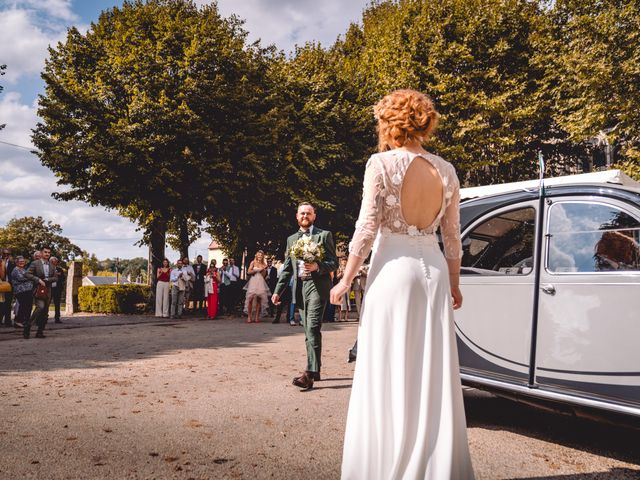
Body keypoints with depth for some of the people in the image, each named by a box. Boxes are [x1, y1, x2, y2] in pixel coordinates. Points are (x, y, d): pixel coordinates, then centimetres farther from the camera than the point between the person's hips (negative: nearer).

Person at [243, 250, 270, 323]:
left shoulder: (264, 264, 15)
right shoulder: (253, 262, 9)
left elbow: (264, 275, 10)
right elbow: (249, 272, -1)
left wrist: (264, 269, -6)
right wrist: (257, 270, -6)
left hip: (261, 282, 3)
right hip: (253, 281, -2)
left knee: (259, 299, -3)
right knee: (251, 298, -13)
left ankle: (257, 317, 0)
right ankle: (249, 316, -10)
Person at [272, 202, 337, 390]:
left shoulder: (324, 235, 3)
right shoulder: (291, 239, 18)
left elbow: (334, 262, -1)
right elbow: (287, 268, 19)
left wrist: (318, 266, -20)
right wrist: (278, 291, 12)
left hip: (317, 286, -6)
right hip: (300, 288, 6)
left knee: (313, 328, -17)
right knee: (309, 331, 10)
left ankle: (310, 374, -22)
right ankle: (315, 371, 18)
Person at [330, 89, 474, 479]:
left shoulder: (382, 163, -6)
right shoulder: (446, 170, 7)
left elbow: (367, 228, -10)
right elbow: (453, 236, 9)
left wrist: (346, 279, -3)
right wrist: (454, 283, 19)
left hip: (394, 268, -4)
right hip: (434, 270, 5)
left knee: (389, 372, 3)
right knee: (435, 372, 10)